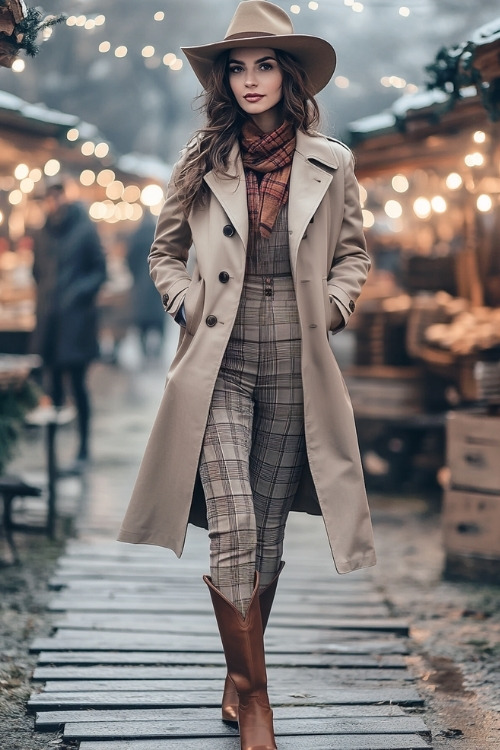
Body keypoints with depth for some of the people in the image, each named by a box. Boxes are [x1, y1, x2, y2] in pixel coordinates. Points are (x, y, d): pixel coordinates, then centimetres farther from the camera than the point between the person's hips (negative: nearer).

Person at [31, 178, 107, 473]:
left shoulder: (84, 230, -4)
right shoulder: (43, 235, 11)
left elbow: (100, 270, -4)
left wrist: (78, 292, -15)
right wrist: (44, 298, 8)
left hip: (76, 318, -5)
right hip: (49, 318, 5)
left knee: (77, 383, -4)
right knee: (54, 381, 7)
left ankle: (83, 451, 4)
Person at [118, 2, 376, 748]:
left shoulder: (330, 164, 2)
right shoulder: (202, 162, 2)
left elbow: (353, 255, 16)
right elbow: (165, 251, 15)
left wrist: (330, 312, 1)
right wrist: (188, 307, -1)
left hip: (295, 370, 1)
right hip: (219, 366, -1)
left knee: (269, 531, 8)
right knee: (233, 527, -11)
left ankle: (239, 674, 26)